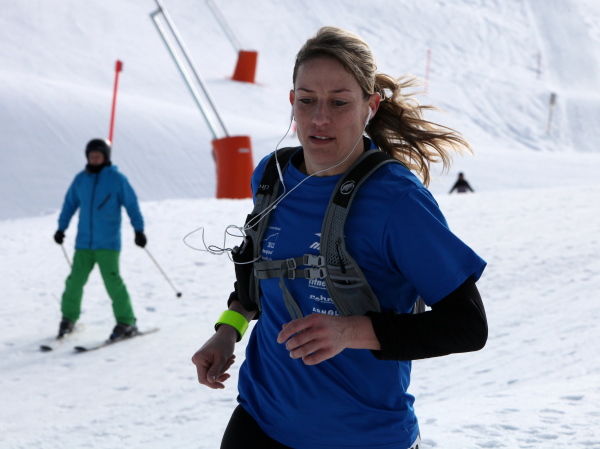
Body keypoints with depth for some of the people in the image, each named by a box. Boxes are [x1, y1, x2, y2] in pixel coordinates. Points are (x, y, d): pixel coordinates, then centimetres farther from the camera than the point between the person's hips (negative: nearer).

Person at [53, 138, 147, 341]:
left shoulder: (117, 179, -3)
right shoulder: (80, 179, 8)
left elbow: (131, 204, -1)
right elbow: (70, 204, 18)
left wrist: (139, 229, -7)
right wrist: (61, 228, 15)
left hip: (108, 243, -4)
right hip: (84, 242, 4)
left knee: (112, 281, -11)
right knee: (75, 281, 1)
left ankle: (126, 322, -2)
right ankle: (68, 319, 19)